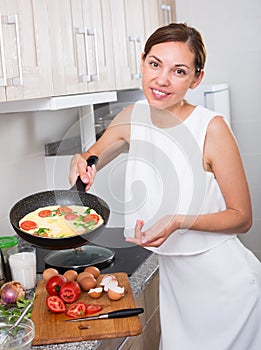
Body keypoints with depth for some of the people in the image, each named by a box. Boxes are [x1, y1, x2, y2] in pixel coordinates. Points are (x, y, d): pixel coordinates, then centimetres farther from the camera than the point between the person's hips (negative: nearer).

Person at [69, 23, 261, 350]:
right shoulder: (133, 116, -4)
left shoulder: (212, 127, -20)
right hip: (172, 276, 5)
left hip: (223, 280, -5)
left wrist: (179, 220, -28)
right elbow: (90, 159, 11)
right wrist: (81, 164, -13)